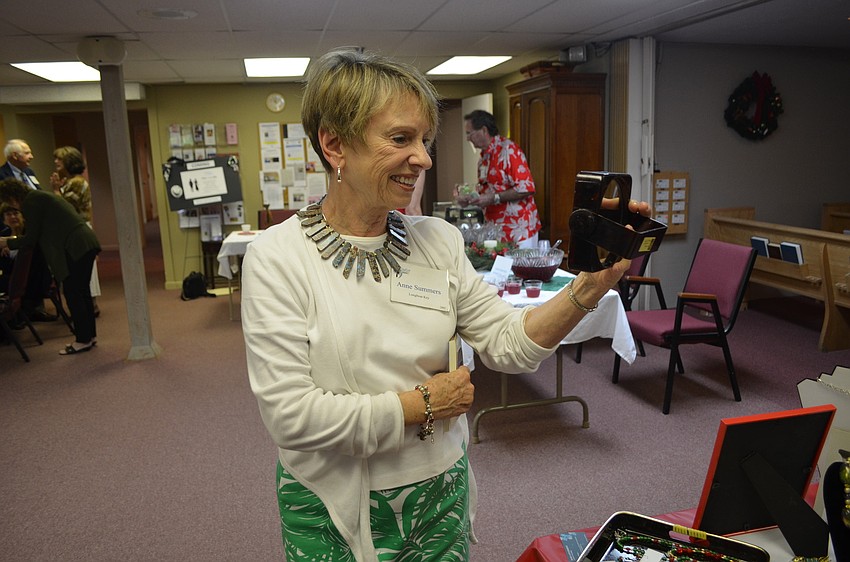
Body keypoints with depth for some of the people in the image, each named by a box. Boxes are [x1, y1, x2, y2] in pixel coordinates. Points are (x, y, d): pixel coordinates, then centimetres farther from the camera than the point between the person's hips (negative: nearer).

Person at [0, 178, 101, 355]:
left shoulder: (31, 201, -7)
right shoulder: (41, 196, 23)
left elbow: (30, 239, -5)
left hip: (75, 248, -10)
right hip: (87, 243, 10)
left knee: (72, 294, -3)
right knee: (81, 292, 15)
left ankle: (83, 340, 3)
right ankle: (89, 335, 22)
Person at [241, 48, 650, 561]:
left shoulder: (439, 240, -3)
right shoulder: (277, 257, -17)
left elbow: (510, 345, -4)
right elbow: (290, 415, -22)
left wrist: (592, 285, -18)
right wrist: (423, 404, -15)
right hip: (334, 513, -3)